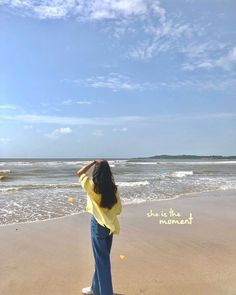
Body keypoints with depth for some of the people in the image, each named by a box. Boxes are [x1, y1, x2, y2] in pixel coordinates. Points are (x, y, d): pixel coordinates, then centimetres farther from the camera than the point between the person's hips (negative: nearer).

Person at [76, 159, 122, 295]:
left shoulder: (93, 187, -15)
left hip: (98, 224, -5)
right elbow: (119, 209, 2)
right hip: (110, 225, 6)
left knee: (101, 259, 6)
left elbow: (80, 173, 0)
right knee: (101, 257, 20)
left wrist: (94, 162, -1)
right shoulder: (114, 188, -4)